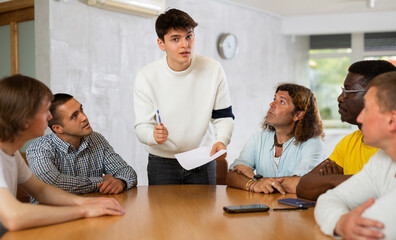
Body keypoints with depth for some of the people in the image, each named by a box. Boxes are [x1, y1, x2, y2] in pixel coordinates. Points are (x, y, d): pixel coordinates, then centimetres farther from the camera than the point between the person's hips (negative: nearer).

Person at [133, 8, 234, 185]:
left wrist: (221, 141, -22)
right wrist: (154, 135, -33)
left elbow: (224, 117, -1)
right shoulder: (146, 77, -12)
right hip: (162, 162, -1)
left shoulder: (213, 69, -9)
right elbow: (141, 126, -10)